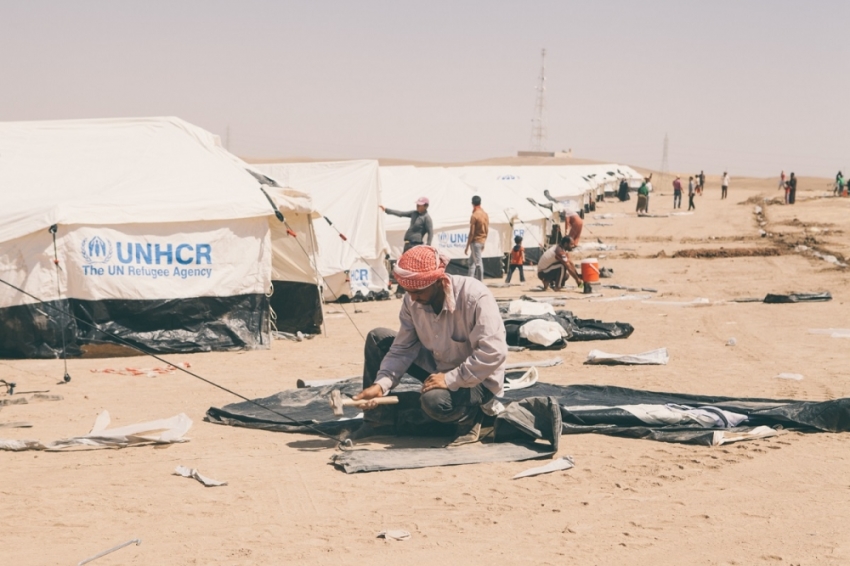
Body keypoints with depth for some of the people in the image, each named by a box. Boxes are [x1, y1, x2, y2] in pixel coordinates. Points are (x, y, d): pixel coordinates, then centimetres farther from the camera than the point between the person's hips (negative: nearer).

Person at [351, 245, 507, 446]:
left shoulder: (475, 297, -30)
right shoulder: (412, 301, -10)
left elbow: (494, 353, -35)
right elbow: (403, 349, -6)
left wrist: (450, 379, -34)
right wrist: (381, 384, -20)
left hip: (478, 379, -7)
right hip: (438, 365, 7)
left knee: (434, 400, -38)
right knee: (377, 338, -3)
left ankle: (470, 416, -2)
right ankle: (378, 419, 6)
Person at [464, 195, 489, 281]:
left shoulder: (474, 216, -17)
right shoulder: (485, 214, 6)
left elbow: (471, 233, -18)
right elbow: (487, 230, 12)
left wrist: (467, 246, -13)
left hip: (475, 242, -8)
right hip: (482, 241, 8)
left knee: (478, 263, -3)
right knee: (472, 260, 16)